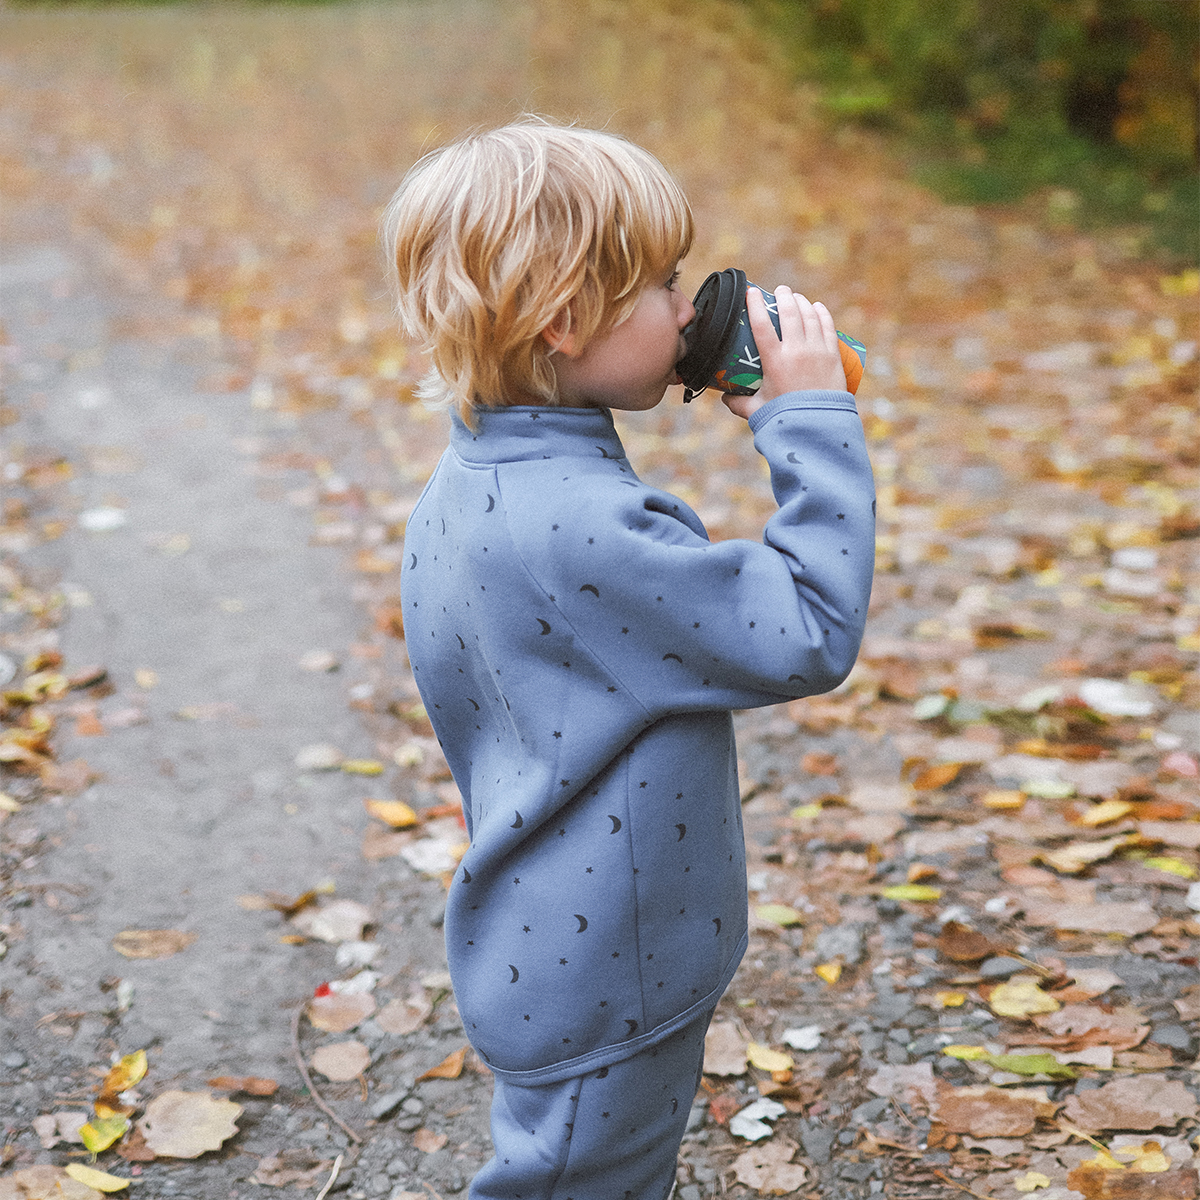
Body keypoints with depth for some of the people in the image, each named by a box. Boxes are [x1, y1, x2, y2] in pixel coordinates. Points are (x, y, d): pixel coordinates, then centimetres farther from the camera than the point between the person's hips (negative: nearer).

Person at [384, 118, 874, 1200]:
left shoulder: (471, 486, 2)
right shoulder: (583, 529, -31)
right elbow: (808, 638, -25)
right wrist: (811, 421, -19)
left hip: (542, 949, 9)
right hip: (597, 990, -9)